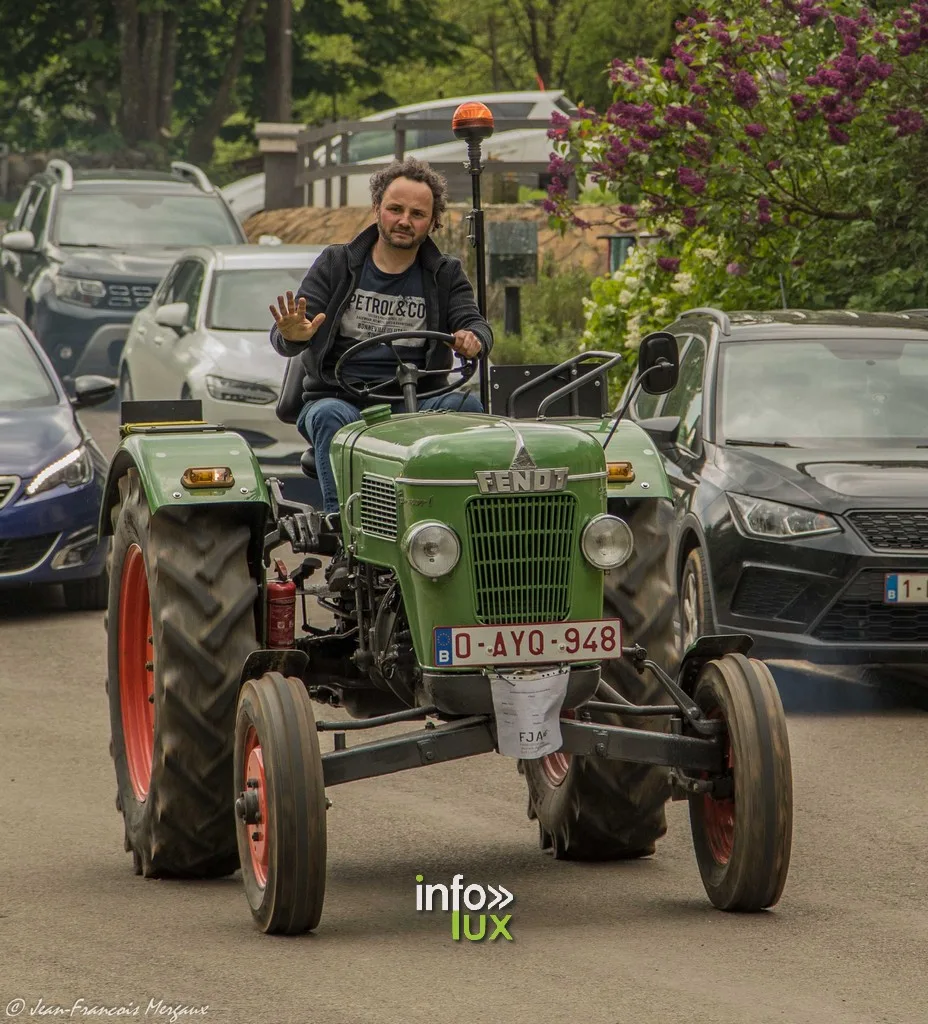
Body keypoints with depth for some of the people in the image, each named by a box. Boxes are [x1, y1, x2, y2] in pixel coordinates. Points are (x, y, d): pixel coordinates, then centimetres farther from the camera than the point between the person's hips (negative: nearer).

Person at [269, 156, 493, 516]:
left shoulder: (445, 275, 14)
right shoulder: (336, 264, 10)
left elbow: (475, 324, -2)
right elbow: (282, 338, 1)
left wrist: (473, 339, -29)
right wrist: (293, 336, -27)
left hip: (415, 407, 1)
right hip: (339, 397, -1)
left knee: (466, 405, -28)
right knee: (330, 417, -35)